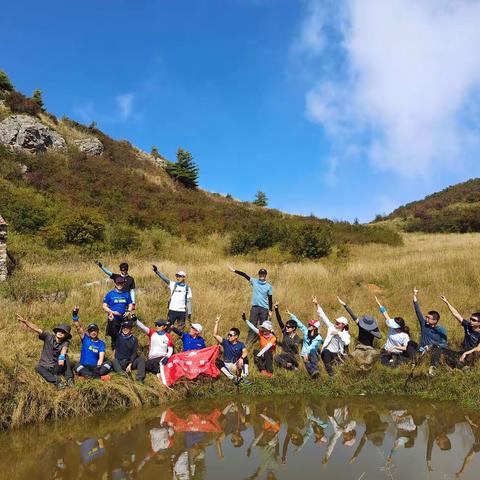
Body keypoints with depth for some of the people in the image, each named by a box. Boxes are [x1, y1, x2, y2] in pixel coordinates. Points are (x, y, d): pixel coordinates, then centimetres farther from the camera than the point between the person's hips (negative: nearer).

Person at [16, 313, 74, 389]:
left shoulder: (65, 343, -7)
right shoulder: (48, 337, -4)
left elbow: (64, 349, -29)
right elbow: (37, 329, -15)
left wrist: (62, 357, -52)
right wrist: (25, 321, -28)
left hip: (57, 368, -1)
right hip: (45, 368, 1)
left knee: (65, 357, -26)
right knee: (38, 367, -30)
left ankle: (69, 379, -22)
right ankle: (57, 381, -35)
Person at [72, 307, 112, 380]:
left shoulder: (101, 343, 5)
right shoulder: (85, 339, 7)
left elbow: (101, 357, -8)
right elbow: (78, 328, -6)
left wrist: (98, 366, -27)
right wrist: (75, 316, -20)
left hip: (96, 366, 1)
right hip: (84, 366, 0)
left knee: (108, 364, -27)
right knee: (78, 367, -33)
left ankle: (88, 375, -42)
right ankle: (99, 376, -43)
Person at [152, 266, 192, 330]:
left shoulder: (187, 288, 2)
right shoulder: (173, 284, 3)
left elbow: (189, 301, 3)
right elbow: (165, 278, -10)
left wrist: (189, 312, 0)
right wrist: (156, 271, -23)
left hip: (182, 311, 0)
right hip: (172, 310, 0)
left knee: (181, 328, 8)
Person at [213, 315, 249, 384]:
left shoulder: (240, 344, -1)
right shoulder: (225, 342, 2)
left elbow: (245, 352, -21)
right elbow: (215, 335, -7)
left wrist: (241, 358, -42)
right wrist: (217, 323, -13)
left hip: (237, 366, -1)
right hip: (227, 366, 1)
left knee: (245, 359, -26)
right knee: (217, 362, -27)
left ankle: (244, 377, -30)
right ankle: (232, 378, -32)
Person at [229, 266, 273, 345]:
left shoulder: (268, 286, 1)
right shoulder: (254, 282, 2)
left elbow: (270, 299, 5)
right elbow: (245, 275, -7)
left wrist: (270, 310, 5)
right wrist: (234, 270, -14)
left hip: (264, 308, 0)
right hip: (254, 307, 1)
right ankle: (248, 343, 4)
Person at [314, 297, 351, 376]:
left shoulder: (345, 334, 1)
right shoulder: (332, 327, 5)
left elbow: (347, 343, -21)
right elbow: (323, 316, 1)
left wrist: (339, 333, -19)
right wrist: (317, 305, -5)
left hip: (337, 354, 0)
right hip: (327, 352, 0)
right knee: (326, 351, -30)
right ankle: (330, 375, -25)